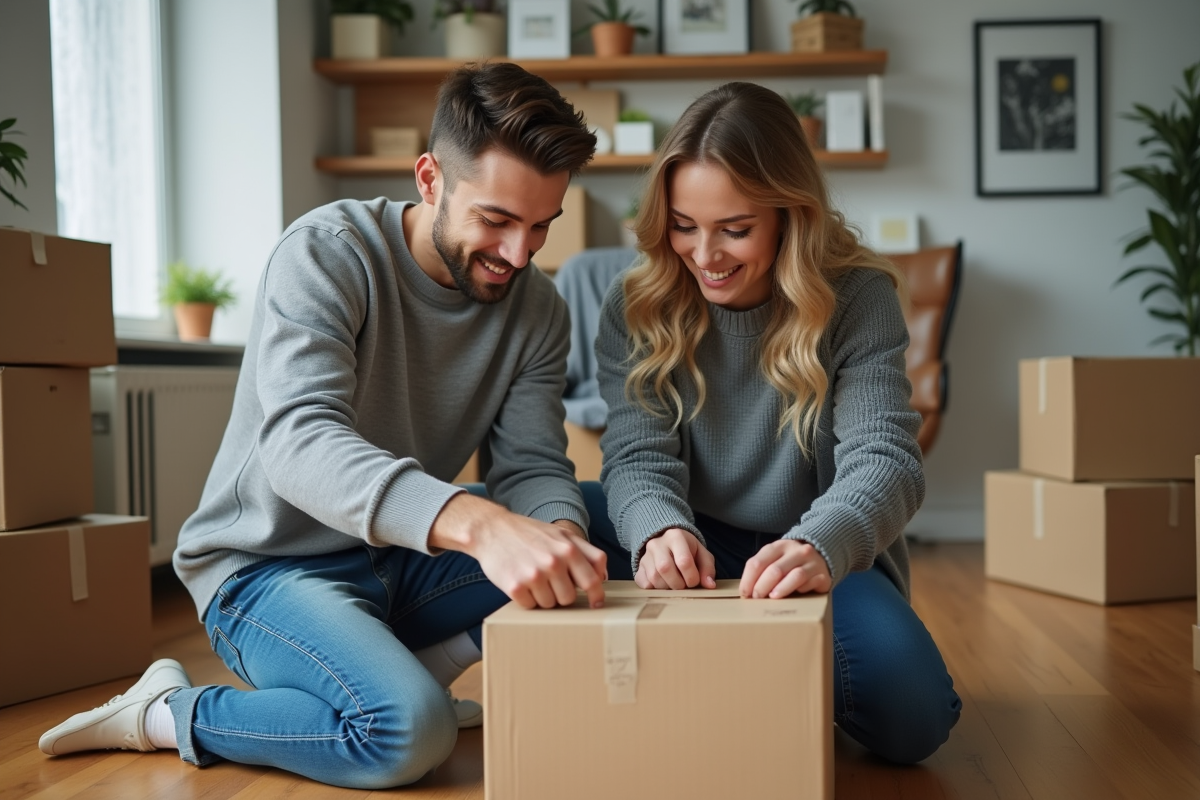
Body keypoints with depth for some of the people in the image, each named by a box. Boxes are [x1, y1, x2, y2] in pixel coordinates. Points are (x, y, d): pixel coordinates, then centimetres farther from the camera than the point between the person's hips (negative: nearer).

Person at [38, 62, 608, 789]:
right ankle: (166, 715, -8)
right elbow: (298, 442, -36)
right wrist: (476, 523, -52)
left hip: (402, 560, 6)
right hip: (269, 565, -6)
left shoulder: (538, 311, -2)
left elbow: (535, 465, -6)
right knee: (411, 730, -31)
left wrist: (560, 535, -32)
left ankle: (383, 672, -5)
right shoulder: (327, 254, -21)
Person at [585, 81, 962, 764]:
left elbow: (885, 458, -23)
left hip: (821, 560, -1)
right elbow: (640, 456, -14)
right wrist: (658, 530, -40)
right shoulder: (636, 309, -7)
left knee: (910, 714, -29)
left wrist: (820, 546, -46)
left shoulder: (858, 298, -13)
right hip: (693, 553, 2)